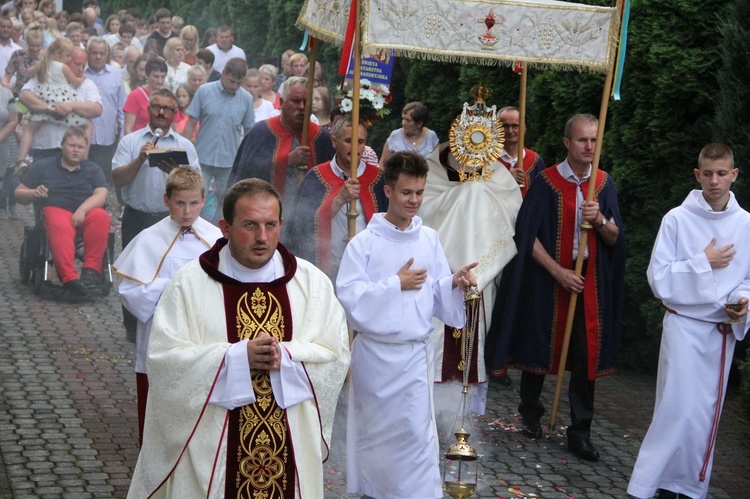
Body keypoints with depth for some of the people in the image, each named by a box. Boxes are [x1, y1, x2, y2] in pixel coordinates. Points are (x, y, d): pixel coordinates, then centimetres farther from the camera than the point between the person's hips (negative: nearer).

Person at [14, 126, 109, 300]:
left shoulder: (93, 170, 19)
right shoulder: (42, 167, 17)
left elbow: (101, 195, 1)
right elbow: (19, 194, 17)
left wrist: (82, 209, -18)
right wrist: (33, 193, -8)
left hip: (86, 212, 2)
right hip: (56, 210, -2)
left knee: (101, 216, -34)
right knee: (61, 227, -39)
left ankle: (91, 269, -33)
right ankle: (69, 278, -51)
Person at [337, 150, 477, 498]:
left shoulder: (429, 239, 4)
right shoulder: (364, 242, -8)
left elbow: (435, 292, 7)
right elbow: (348, 296, -15)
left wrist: (455, 283, -13)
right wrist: (396, 283, -16)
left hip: (416, 352, 2)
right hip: (375, 352, -2)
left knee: (417, 431, 0)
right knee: (373, 429, 10)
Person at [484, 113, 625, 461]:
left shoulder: (605, 183, 3)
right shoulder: (547, 181, -7)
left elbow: (615, 239, 4)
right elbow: (528, 235, -8)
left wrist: (600, 220, -16)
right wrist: (557, 271, -14)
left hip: (591, 280, 2)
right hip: (547, 276, -2)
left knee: (587, 355, 1)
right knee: (540, 345, 9)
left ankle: (580, 432, 10)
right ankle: (530, 412, 32)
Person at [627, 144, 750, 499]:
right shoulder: (677, 219, -7)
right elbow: (658, 277, -8)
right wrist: (703, 263, -14)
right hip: (684, 323, -4)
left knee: (707, 413, 10)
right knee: (680, 409, -9)